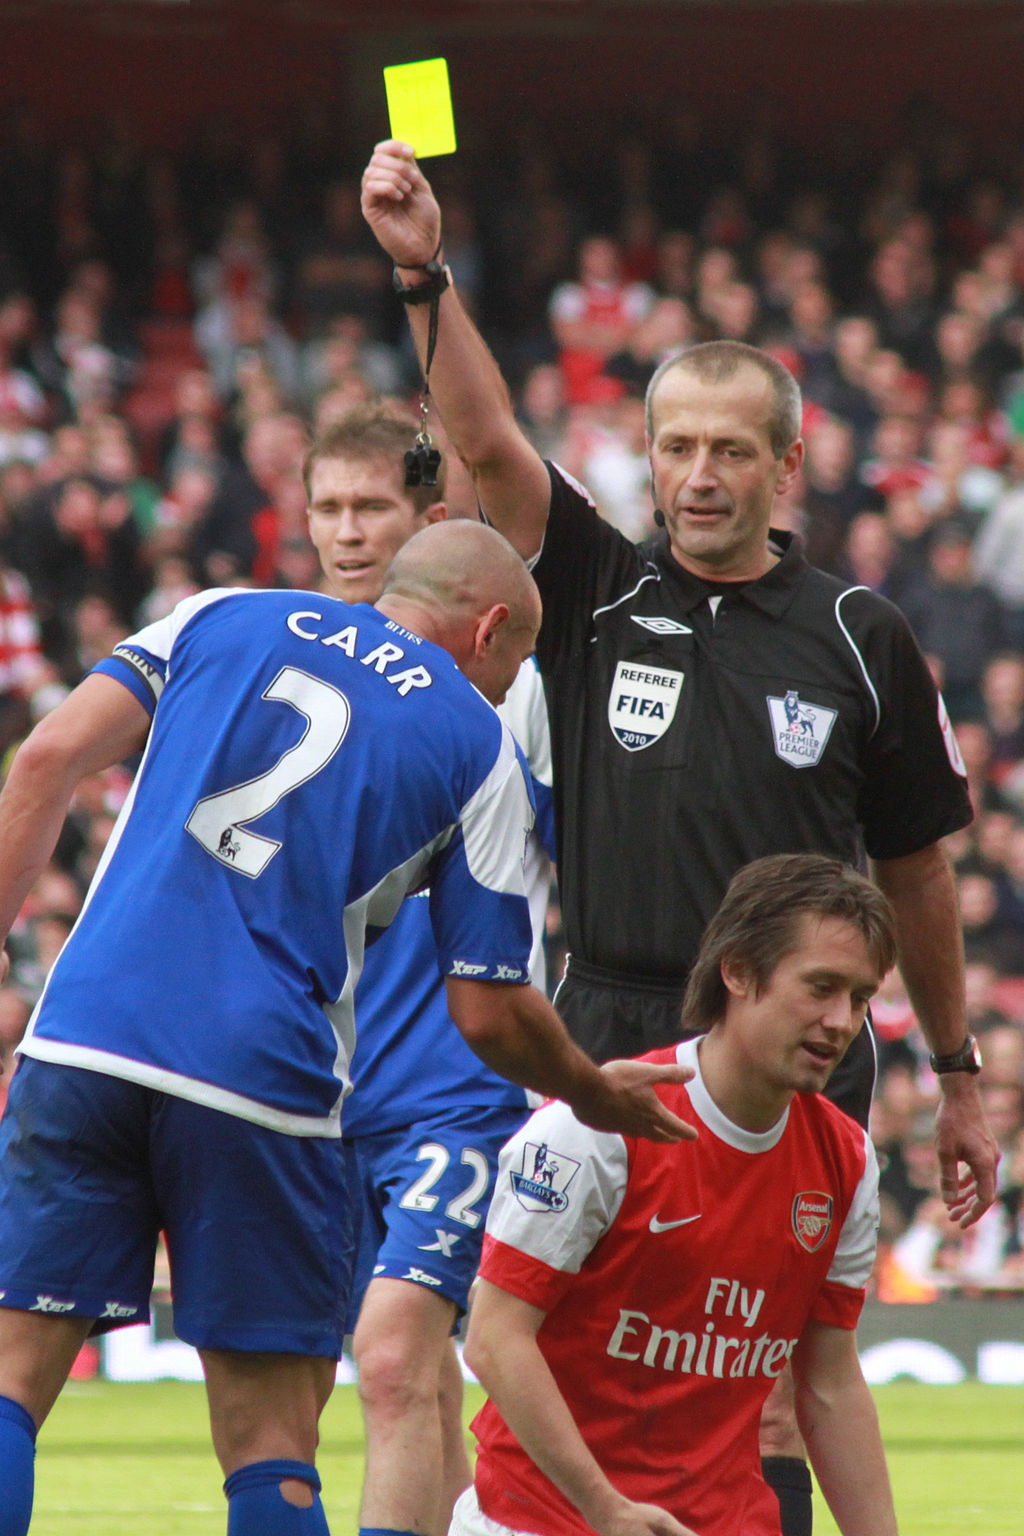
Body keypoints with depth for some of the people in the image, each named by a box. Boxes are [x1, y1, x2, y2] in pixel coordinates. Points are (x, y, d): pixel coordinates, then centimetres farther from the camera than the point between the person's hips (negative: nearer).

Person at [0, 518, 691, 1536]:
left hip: (83, 1039, 2)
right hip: (265, 1075, -2)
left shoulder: (222, 618, 19)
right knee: (270, 1445, 5)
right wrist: (596, 1096, 27)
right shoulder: (478, 746, 12)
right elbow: (489, 1014, 9)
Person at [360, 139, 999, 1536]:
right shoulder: (598, 597, 4)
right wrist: (425, 275, -27)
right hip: (612, 1040, 0)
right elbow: (486, 441, -12)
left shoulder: (859, 639, 5)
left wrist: (959, 1075, 13)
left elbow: (916, 873, 12)